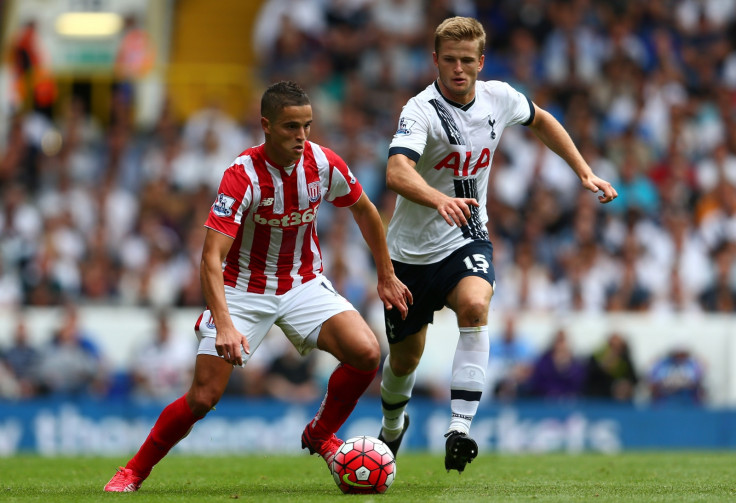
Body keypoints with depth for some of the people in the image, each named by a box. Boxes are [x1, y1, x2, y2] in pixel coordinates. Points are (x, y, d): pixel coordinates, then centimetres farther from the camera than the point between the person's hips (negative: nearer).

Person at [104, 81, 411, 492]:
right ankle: (135, 471, 11)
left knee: (366, 353, -20)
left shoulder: (324, 164, -12)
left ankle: (322, 434, 7)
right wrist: (225, 326, -43)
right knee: (205, 396, -11)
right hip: (244, 291, -3)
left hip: (303, 284, 3)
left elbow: (365, 211, 10)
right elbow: (212, 257, -31)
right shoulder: (243, 175, -25)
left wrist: (387, 277, 14)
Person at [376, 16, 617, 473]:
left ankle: (461, 428, -34)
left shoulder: (499, 98, -5)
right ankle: (393, 425, 46)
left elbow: (541, 120, 20)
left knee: (476, 304, -31)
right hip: (413, 250, -2)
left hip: (466, 242, 2)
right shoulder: (421, 111, -21)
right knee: (404, 360, 12)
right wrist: (440, 200, -59)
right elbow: (397, 173, -40)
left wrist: (585, 173, 13)